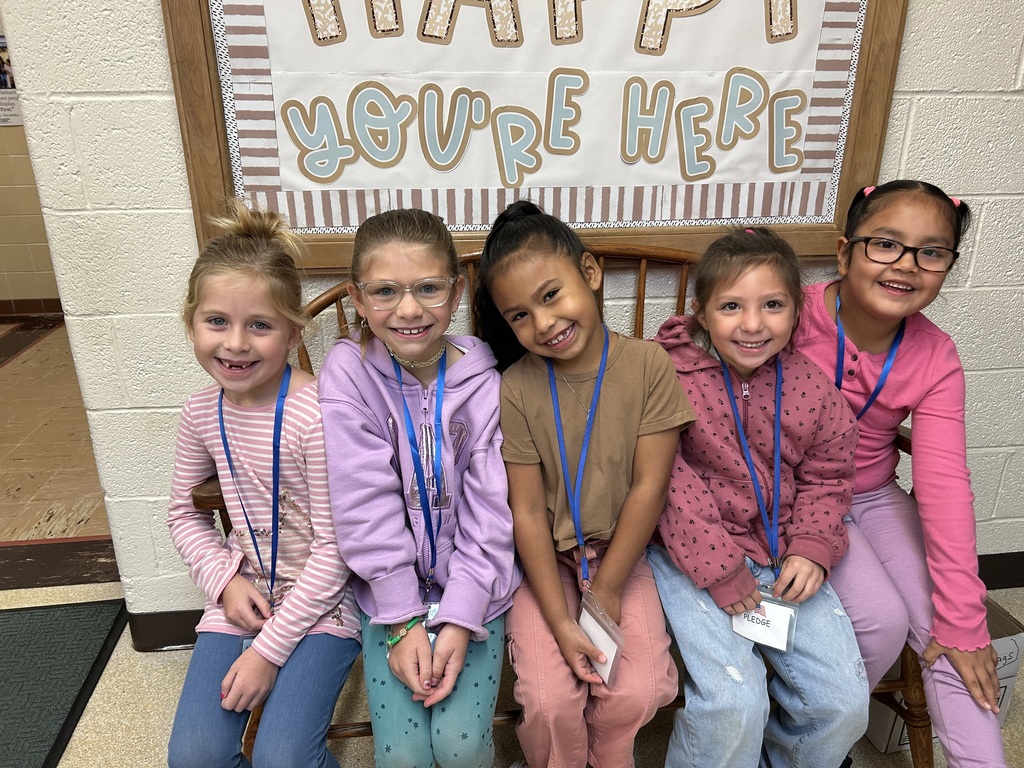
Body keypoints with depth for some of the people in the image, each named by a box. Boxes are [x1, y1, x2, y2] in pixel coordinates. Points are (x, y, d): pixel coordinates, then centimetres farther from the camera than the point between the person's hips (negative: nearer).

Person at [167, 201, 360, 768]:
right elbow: (185, 513, 12)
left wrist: (269, 649, -14)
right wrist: (224, 580, -5)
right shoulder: (202, 412, -3)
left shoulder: (316, 416, -23)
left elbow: (333, 547, -19)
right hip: (242, 591, 5)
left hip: (321, 599, -5)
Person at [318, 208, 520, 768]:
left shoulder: (485, 379, -10)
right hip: (389, 589, 0)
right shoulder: (348, 371, -11)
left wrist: (459, 621, -15)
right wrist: (403, 622, -14)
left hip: (474, 585, 0)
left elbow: (490, 512, -10)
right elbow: (367, 505, -14)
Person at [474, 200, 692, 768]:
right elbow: (527, 512, -12)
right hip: (546, 559, 0)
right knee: (548, 703, -14)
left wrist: (606, 589, -7)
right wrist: (561, 621, -13)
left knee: (636, 693, -13)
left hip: (623, 552, 1)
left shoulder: (649, 365, -13)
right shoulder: (516, 388, -14)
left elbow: (649, 487, -11)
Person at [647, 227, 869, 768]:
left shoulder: (811, 388, -1)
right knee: (734, 704, -17)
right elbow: (670, 480, -16)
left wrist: (812, 549, -7)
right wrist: (720, 570, -17)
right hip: (692, 555, -4)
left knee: (844, 703, 2)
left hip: (782, 558, 5)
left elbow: (826, 478, 10)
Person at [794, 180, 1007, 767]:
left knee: (947, 629, -8)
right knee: (883, 620, -17)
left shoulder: (936, 358, -9)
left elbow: (945, 484, -12)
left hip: (875, 497, 5)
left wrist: (962, 619, -14)